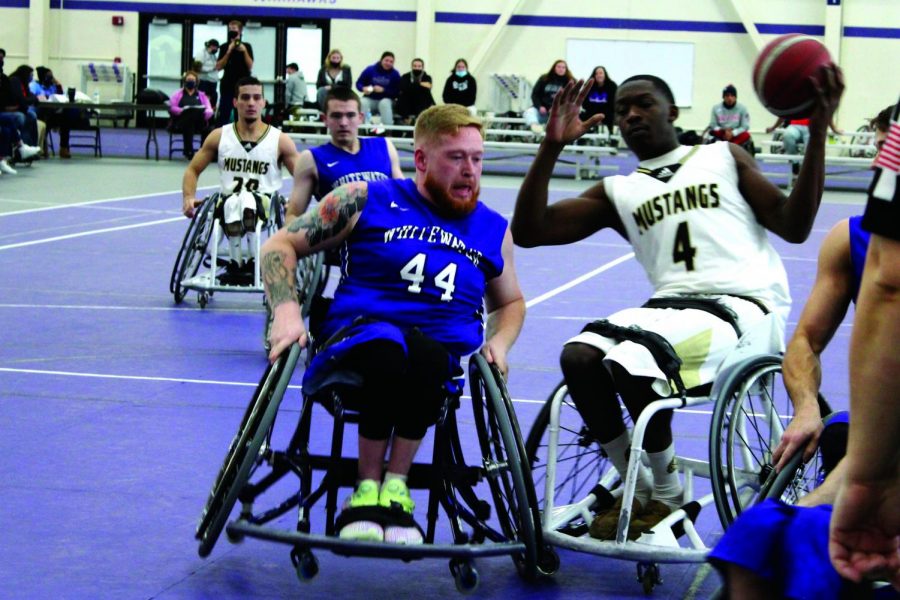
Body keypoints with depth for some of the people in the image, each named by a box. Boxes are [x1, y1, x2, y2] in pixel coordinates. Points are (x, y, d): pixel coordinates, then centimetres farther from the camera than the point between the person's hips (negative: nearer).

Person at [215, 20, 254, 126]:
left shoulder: (246, 47, 5)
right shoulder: (225, 47, 5)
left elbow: (250, 67, -2)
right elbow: (218, 67, -3)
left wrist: (244, 51, -14)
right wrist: (228, 52, -12)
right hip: (227, 85, 0)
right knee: (224, 115, -3)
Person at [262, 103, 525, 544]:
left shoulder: (492, 230, 20)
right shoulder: (368, 201, 10)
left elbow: (510, 302, 36)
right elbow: (281, 246, 11)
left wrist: (499, 342, 13)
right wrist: (287, 311, -6)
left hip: (443, 359, 2)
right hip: (356, 339, -2)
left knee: (426, 355, -38)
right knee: (388, 346, -40)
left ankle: (395, 488, -20)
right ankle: (367, 490, -21)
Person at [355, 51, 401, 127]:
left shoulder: (395, 74, -3)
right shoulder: (370, 70, 0)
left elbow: (397, 92, -9)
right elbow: (358, 83, 4)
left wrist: (383, 90, -22)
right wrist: (363, 88, -19)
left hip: (386, 99, -1)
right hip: (370, 99, 1)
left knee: (385, 103, -36)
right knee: (363, 103, -32)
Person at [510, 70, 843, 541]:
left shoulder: (723, 158, 16)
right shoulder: (618, 191, 20)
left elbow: (793, 228, 6)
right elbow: (529, 232, 9)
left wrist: (817, 134, -1)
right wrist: (552, 147, 0)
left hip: (740, 305, -4)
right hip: (667, 305, 4)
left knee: (627, 363, -29)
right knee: (578, 356, -24)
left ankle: (669, 497, -4)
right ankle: (637, 491, -5)